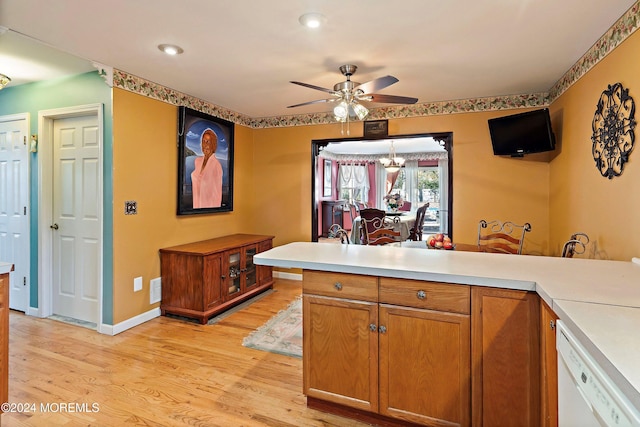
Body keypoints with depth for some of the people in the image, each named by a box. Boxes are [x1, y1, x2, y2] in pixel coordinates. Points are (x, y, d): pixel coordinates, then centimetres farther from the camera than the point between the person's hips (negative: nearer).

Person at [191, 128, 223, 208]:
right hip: (196, 204, 6)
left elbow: (217, 192, -12)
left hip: (209, 205, -6)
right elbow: (195, 183, 12)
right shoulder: (198, 160, 5)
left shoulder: (216, 165, -15)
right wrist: (195, 205, 9)